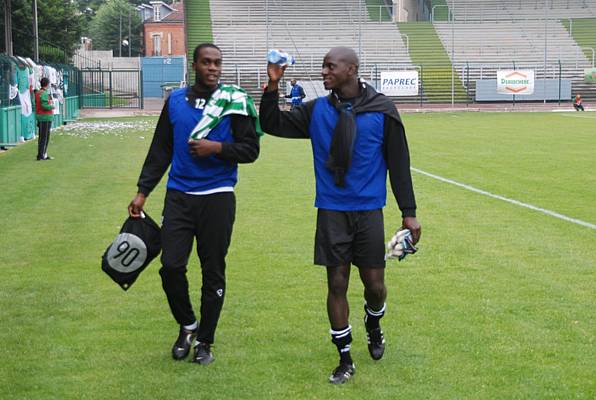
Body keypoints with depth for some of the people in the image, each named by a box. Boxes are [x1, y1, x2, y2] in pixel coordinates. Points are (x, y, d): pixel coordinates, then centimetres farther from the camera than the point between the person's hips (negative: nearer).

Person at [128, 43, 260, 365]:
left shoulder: (234, 101, -2)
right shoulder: (175, 101, 6)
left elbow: (250, 149, -2)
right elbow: (160, 150, 11)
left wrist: (217, 148, -17)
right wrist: (142, 191, 8)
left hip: (217, 197, -2)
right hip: (179, 195, 2)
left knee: (213, 272, 5)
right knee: (171, 266, -4)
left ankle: (204, 341, 19)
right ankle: (187, 325, 22)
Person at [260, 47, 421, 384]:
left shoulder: (382, 110, -4)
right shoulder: (317, 110, 2)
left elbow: (399, 162, 0)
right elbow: (272, 125, 3)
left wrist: (409, 211, 0)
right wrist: (273, 86, -11)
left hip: (369, 211, -1)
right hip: (331, 213, 2)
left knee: (374, 283, 3)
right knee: (337, 284, 3)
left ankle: (373, 327, 38)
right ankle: (345, 360, 15)